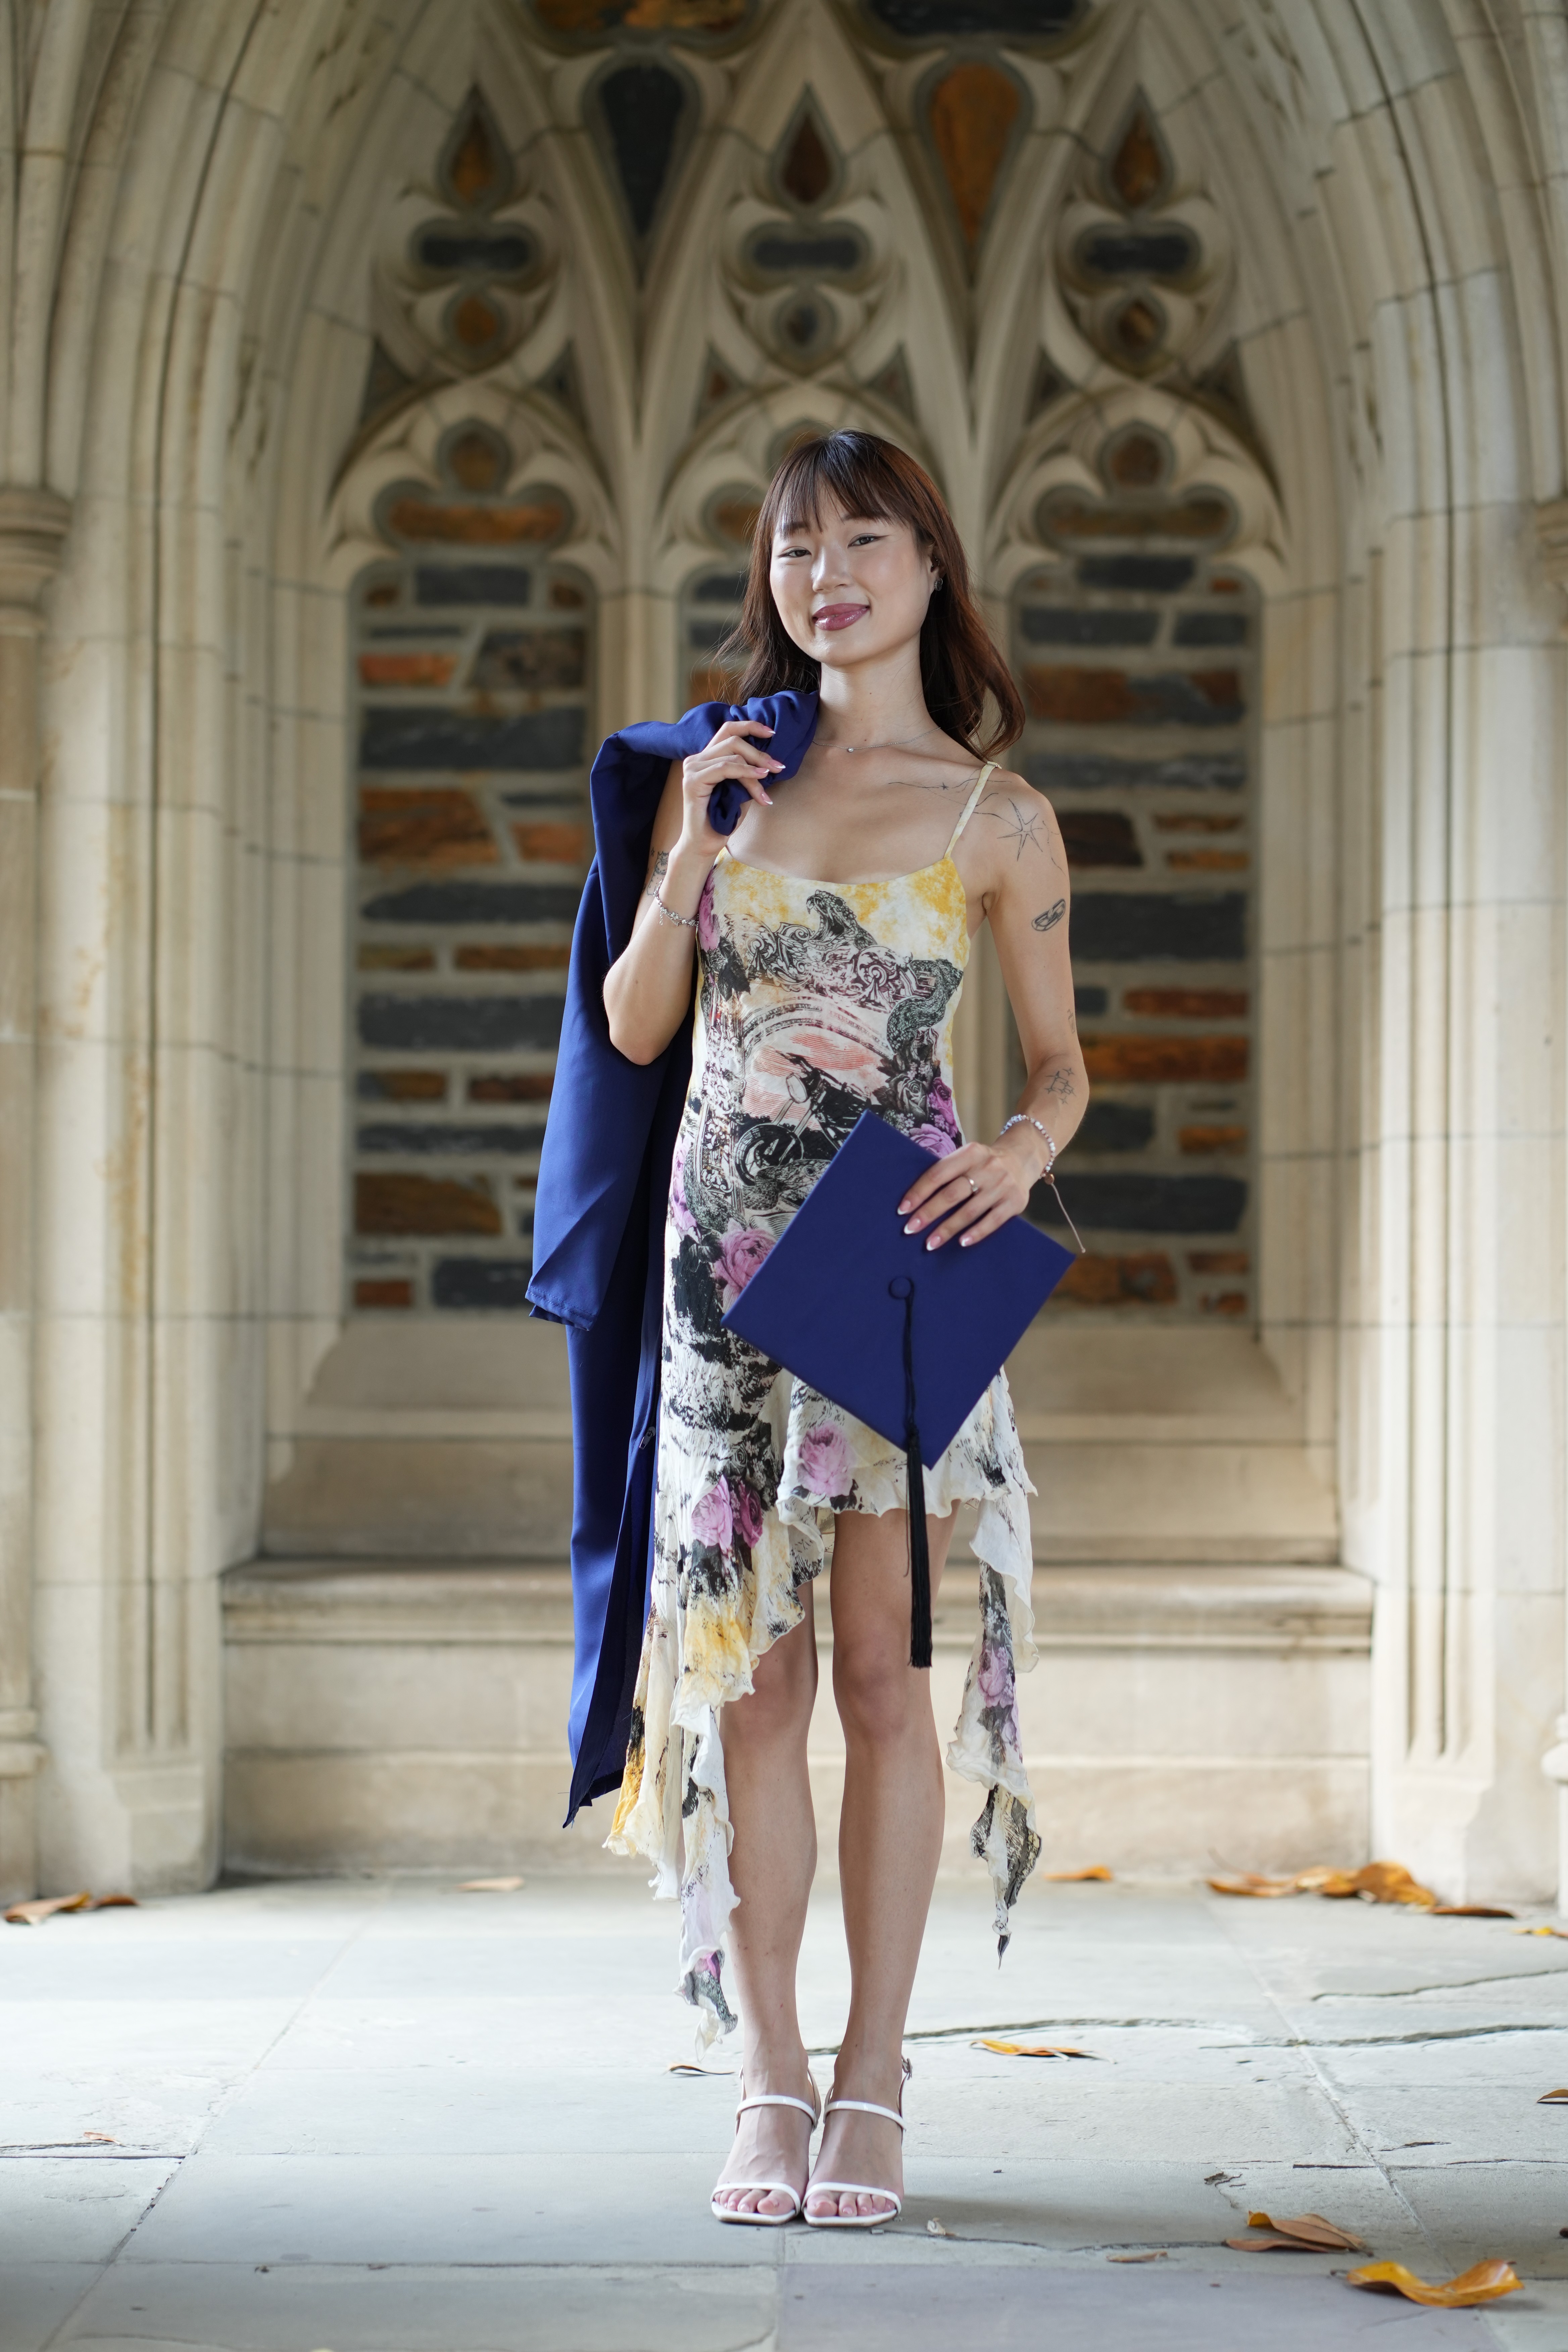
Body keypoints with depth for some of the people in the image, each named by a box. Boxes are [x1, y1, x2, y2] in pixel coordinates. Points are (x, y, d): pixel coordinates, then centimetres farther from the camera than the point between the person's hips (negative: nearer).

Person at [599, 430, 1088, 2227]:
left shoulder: (996, 817, 3)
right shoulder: (725, 773, 10)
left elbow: (1061, 1063, 7)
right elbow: (634, 1027, 8)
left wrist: (1025, 1146, -14)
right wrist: (693, 844, -5)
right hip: (726, 1248, 2)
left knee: (878, 1668, -3)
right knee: (750, 1670, 2)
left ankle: (872, 2092, 4)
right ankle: (769, 2090, 8)